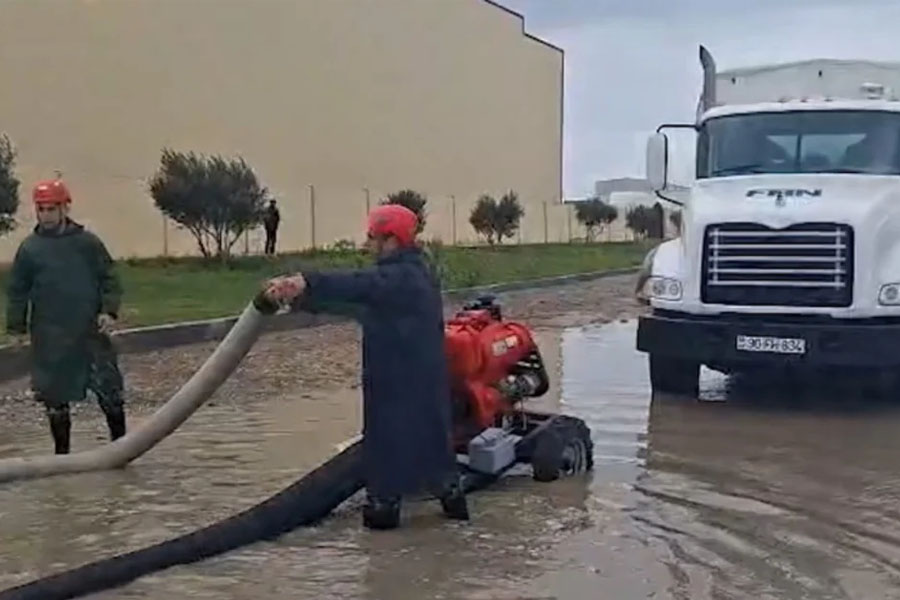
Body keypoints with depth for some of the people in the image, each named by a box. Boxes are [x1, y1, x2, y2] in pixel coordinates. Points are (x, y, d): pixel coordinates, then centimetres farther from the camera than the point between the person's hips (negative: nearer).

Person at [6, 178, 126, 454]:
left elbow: (109, 279, 5)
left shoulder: (88, 242, 2)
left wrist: (109, 310, -8)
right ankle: (61, 451, 20)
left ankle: (120, 441, 16)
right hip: (50, 338, 0)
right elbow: (16, 291, 7)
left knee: (109, 390, 1)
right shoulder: (29, 248, 2)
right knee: (54, 395, 7)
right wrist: (17, 326, 1)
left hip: (91, 332, 0)